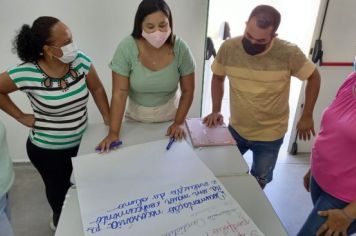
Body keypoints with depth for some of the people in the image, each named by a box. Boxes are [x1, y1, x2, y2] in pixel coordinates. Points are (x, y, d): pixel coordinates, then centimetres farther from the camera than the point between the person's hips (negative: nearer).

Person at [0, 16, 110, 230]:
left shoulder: (80, 61, -15)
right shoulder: (26, 74, -23)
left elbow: (97, 89, -4)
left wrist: (109, 120, -8)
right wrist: (21, 116, -9)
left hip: (82, 142, 2)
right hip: (47, 150, -2)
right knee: (59, 189, 22)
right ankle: (60, 221, 57)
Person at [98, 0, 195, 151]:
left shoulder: (180, 48, -18)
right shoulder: (126, 48, -22)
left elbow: (188, 91, -9)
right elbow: (119, 93, -20)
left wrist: (179, 122, -14)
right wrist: (113, 132, -21)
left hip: (169, 114, 1)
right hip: (136, 117, 0)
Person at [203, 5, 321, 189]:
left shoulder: (289, 53, -22)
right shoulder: (228, 48, -17)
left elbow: (313, 77, -5)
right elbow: (218, 77, 1)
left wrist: (306, 117, -5)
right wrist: (216, 110, -8)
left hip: (270, 136, -2)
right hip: (235, 129, 3)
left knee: (259, 182, 17)